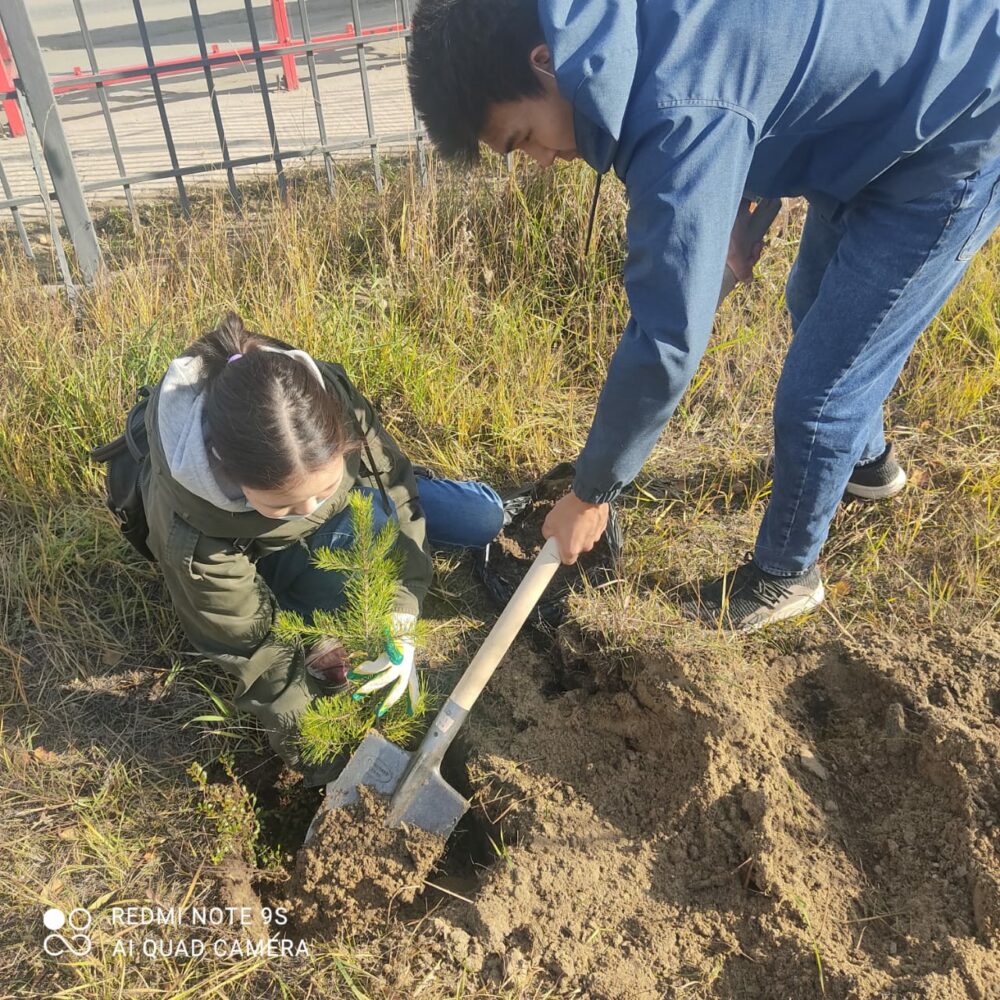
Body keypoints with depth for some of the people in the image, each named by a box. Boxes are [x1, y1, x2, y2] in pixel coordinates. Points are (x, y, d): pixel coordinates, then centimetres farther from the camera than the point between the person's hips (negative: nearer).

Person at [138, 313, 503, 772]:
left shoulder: (332, 397, -39)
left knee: (484, 519, 6)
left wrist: (398, 617, -31)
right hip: (260, 557, -2)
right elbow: (251, 648, -28)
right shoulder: (189, 534, -43)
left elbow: (393, 482, -24)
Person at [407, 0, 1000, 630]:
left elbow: (667, 341, -34)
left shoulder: (680, 114, -38)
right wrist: (734, 207, 9)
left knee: (817, 391, -6)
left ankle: (787, 575, 20)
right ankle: (868, 458, 52)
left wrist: (591, 493, -22)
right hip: (875, 115, 9)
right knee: (815, 306, 26)